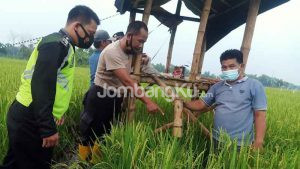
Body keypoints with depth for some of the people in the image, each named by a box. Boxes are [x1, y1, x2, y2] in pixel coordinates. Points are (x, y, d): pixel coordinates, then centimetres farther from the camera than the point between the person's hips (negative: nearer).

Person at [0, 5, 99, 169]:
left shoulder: (61, 44, 16)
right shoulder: (57, 43, -16)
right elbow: (41, 86, -26)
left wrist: (56, 112, 29)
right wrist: (48, 129, -25)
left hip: (27, 116, 10)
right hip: (29, 119, -10)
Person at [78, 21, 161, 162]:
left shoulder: (130, 50, 1)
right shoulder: (112, 51, -25)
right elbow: (127, 81, -33)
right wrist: (147, 101, -37)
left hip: (116, 98, 8)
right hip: (100, 98, -8)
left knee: (105, 135, 18)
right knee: (89, 135, 7)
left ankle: (95, 163, 35)